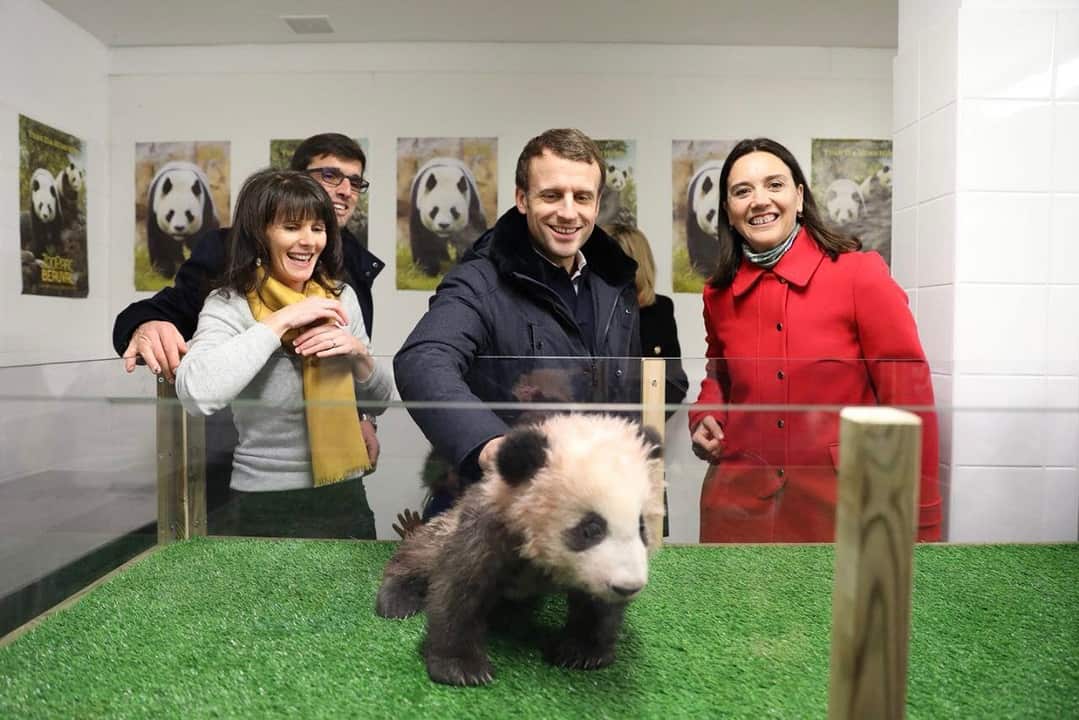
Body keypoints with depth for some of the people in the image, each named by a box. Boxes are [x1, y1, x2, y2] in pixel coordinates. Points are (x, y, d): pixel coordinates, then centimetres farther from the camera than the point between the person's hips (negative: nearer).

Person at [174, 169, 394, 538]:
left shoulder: (341, 297, 2)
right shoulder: (229, 305, -11)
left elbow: (380, 400, 8)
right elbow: (195, 393, -31)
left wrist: (359, 354, -11)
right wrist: (281, 320, -25)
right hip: (265, 508, -4)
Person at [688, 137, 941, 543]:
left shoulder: (860, 274, -9)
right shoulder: (718, 295, 3)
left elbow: (908, 397, -8)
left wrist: (921, 529, -7)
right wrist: (705, 418, 1)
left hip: (842, 509, -3)